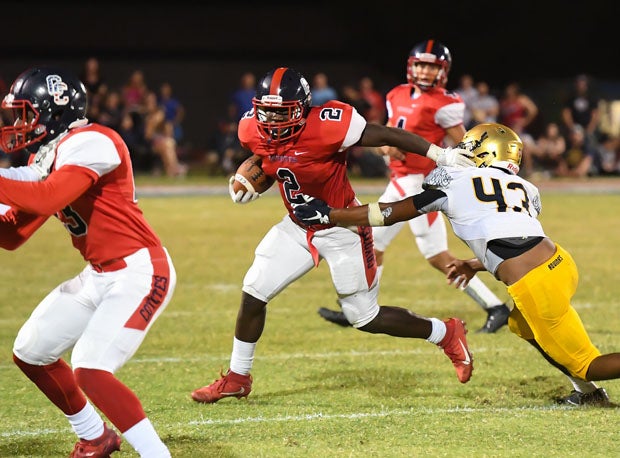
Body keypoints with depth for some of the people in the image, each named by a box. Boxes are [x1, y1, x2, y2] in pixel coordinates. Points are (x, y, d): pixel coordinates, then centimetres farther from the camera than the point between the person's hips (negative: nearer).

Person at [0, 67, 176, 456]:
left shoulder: (89, 143, -18)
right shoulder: (47, 161, 11)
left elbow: (47, 200, -32)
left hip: (139, 273, -10)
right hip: (99, 276, 10)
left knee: (90, 371, -23)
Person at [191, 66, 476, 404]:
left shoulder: (326, 126, -30)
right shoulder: (252, 131, -11)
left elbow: (388, 136, -23)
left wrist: (439, 154, -25)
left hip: (342, 227, -6)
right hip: (297, 227, 6)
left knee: (365, 318, 1)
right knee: (253, 293, 2)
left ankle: (445, 334, 22)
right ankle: (237, 378, 20)